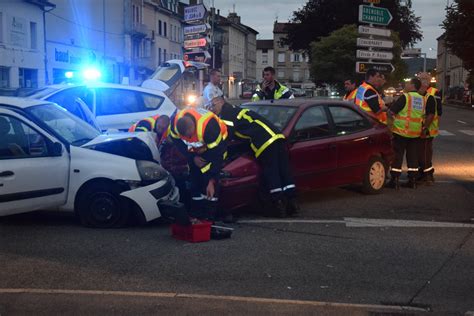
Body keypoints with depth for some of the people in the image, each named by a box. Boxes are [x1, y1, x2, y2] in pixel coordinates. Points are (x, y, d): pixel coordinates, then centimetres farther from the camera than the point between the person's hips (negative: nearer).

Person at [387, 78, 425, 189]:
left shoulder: (405, 97, -12)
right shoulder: (422, 99, 9)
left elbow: (391, 111, -14)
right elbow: (423, 116, 16)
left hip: (401, 130, -6)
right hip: (416, 132, 6)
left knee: (397, 156, 0)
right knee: (412, 156, 12)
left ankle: (394, 181, 0)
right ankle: (412, 181, 14)